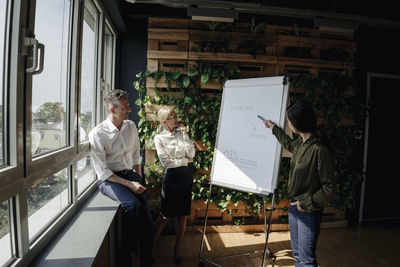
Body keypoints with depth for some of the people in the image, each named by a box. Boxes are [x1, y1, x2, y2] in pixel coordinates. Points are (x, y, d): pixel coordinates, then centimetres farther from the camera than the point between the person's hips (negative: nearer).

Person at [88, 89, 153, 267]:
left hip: (131, 174, 5)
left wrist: (139, 180, 6)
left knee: (147, 222, -9)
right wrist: (129, 184, -18)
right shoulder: (97, 134, -12)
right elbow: (102, 171, -13)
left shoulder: (131, 126, 6)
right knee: (132, 204, -32)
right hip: (109, 179, -4)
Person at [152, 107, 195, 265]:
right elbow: (165, 162, -11)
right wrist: (185, 160, -7)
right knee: (166, 215, 4)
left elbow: (191, 153, -4)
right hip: (171, 177, -3)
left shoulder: (181, 132, 5)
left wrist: (185, 135, -11)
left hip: (186, 177, 4)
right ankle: (151, 244, 26)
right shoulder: (159, 138, -4)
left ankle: (177, 249, 27)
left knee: (183, 215, 10)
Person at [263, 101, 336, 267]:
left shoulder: (319, 149, -24)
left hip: (309, 211, -8)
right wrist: (274, 129, 34)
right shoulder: (301, 142, 2)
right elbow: (290, 145, 29)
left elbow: (329, 188, -19)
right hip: (294, 206, 8)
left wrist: (307, 203, -18)